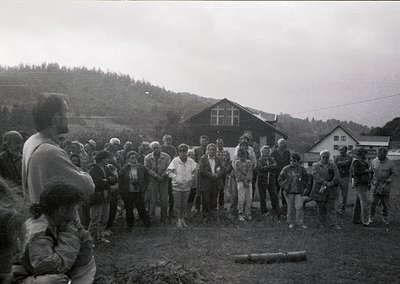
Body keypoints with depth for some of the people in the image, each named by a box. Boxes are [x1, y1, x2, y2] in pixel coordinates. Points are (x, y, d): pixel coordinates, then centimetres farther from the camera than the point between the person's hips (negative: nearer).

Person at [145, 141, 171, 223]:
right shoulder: (148, 158, 2)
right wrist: (157, 176, -14)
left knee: (164, 200, 3)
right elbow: (147, 169, -5)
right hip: (153, 181, 0)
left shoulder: (166, 156, 1)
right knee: (153, 200, 1)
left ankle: (163, 217, 18)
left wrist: (163, 176, -15)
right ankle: (151, 217, 13)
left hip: (164, 181, 1)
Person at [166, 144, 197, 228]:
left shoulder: (190, 161, -1)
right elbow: (168, 171, -8)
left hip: (187, 186, 3)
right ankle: (178, 220, 12)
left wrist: (191, 179, -2)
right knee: (177, 204, 1)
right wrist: (176, 178, -15)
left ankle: (183, 219, 24)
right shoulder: (175, 160, -8)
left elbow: (195, 171, 10)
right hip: (177, 186, -2)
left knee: (184, 204, 10)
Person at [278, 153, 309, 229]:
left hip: (299, 192, 1)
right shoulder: (286, 169, -6)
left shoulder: (301, 169, -2)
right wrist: (284, 187, -2)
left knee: (299, 207, -4)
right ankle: (290, 222, 20)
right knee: (290, 208, 7)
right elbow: (280, 179, 4)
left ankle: (300, 222, 7)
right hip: (289, 192, 0)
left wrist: (303, 187, 5)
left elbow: (306, 179, 12)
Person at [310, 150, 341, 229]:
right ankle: (322, 223, 17)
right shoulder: (316, 166, 3)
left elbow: (336, 176, -2)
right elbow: (316, 176, -13)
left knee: (331, 207, 0)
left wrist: (331, 183, -17)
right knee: (321, 208, 7)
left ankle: (334, 223, 2)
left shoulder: (333, 165, 9)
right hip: (319, 190, -1)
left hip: (331, 190, 1)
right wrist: (325, 183, -22)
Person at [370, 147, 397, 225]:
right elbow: (371, 172, 9)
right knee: (373, 202, 1)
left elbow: (395, 174, -4)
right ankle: (371, 217, 17)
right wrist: (369, 182, 4)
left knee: (385, 203, 7)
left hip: (385, 186, -1)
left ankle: (385, 219, 22)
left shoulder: (390, 163, -10)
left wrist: (387, 181, -15)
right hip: (375, 186, 1)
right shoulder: (374, 161, -4)